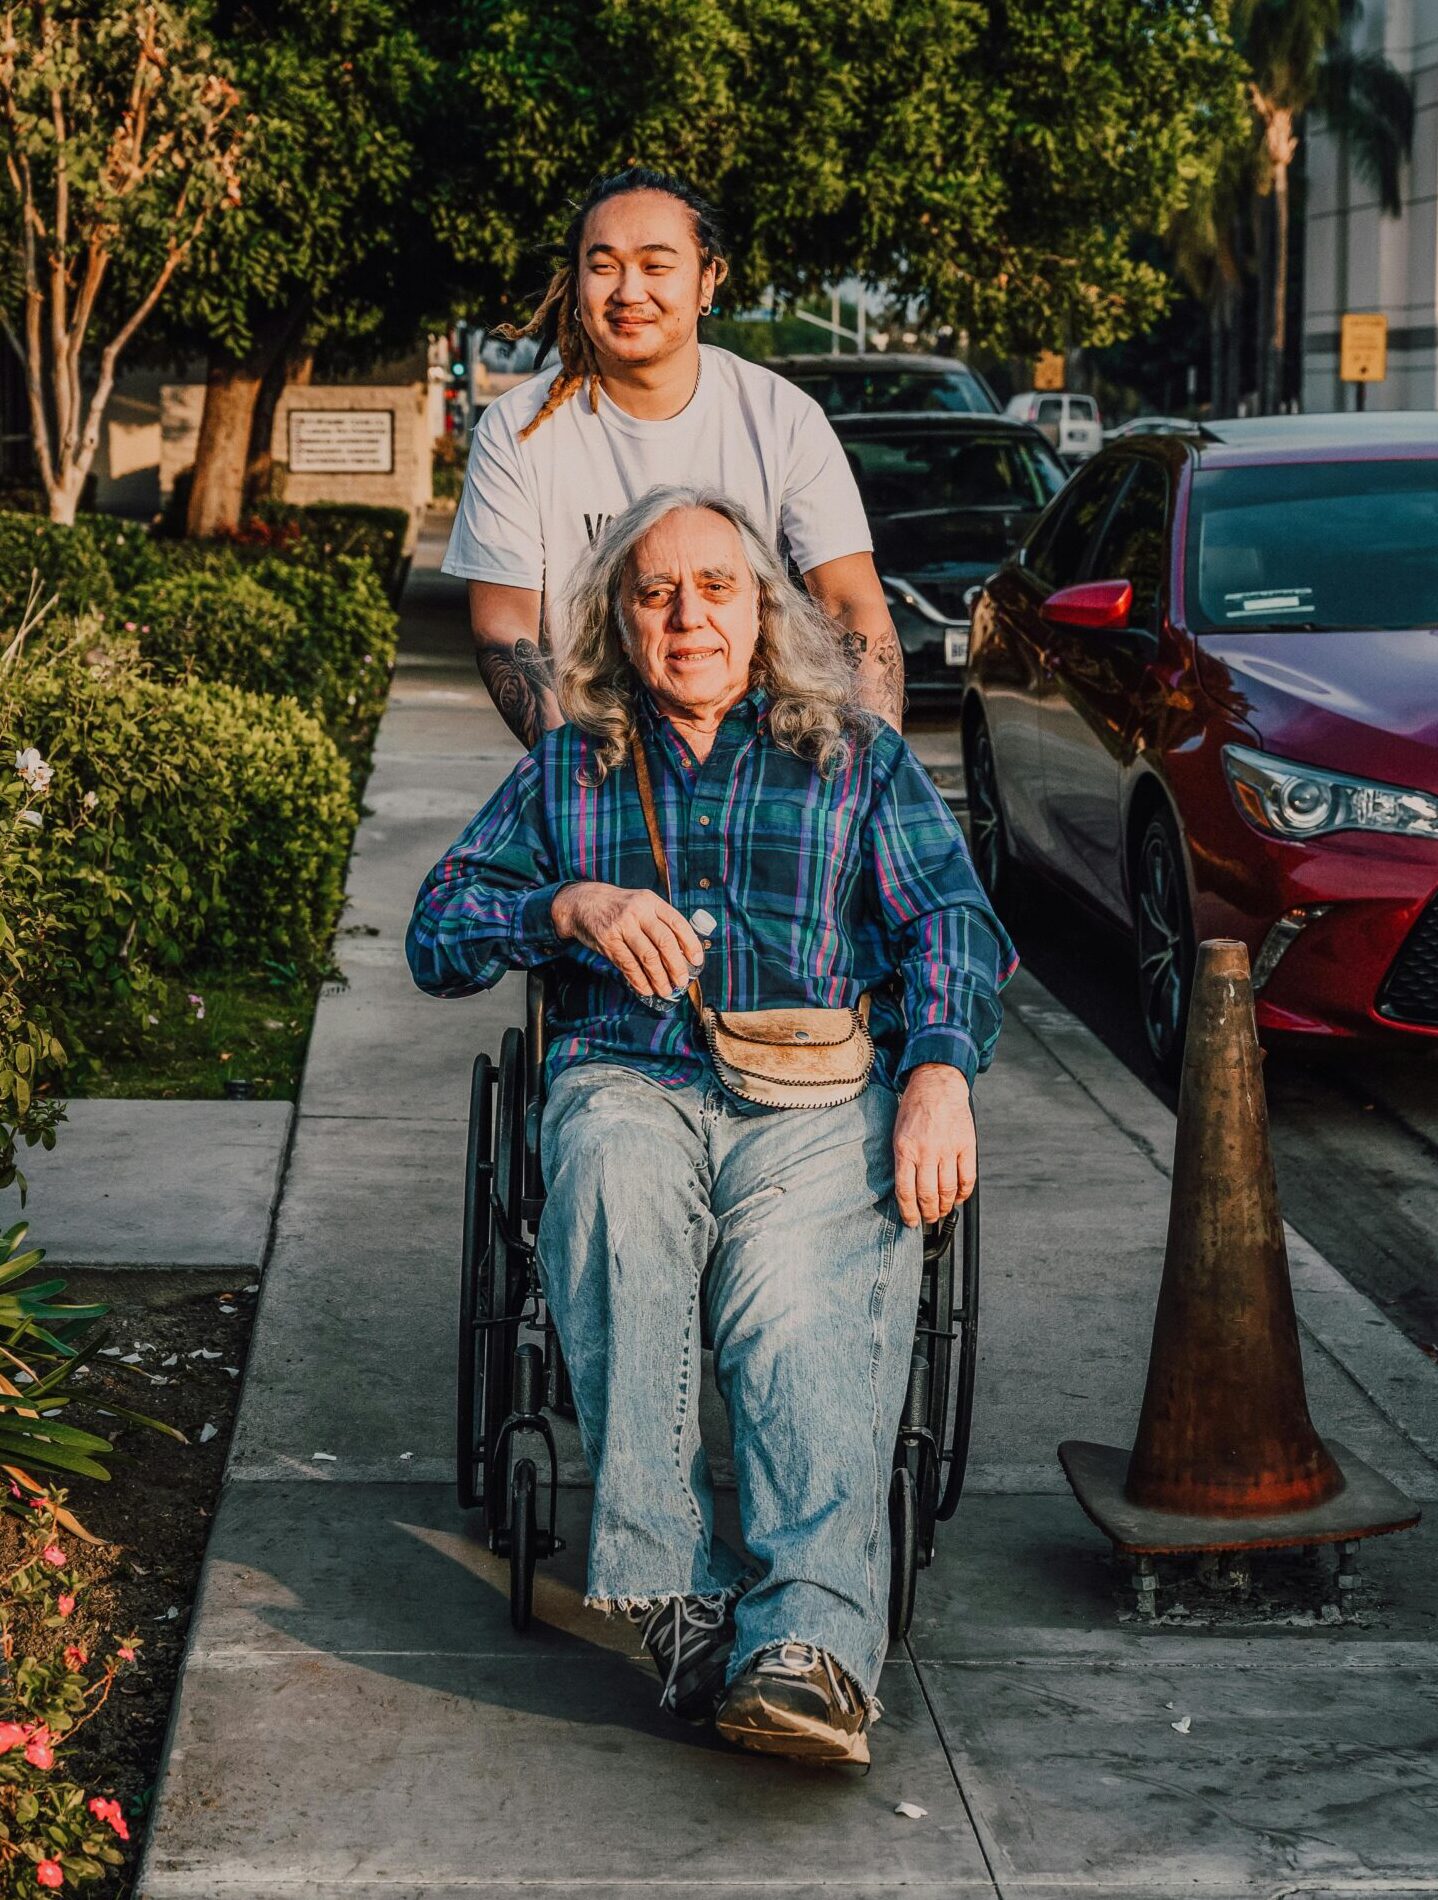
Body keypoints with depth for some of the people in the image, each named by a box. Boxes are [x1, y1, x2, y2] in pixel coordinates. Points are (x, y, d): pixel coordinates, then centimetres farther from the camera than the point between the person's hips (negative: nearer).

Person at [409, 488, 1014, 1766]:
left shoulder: (860, 761, 25)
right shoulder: (564, 773, 27)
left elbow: (951, 923, 11)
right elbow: (440, 932, 17)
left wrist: (939, 1072, -9)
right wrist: (572, 907, -3)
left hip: (822, 1095, 0)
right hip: (629, 1082, 1)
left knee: (806, 1298, -33)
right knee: (613, 1188, -37)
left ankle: (812, 1636, -51)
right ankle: (676, 1594, -42)